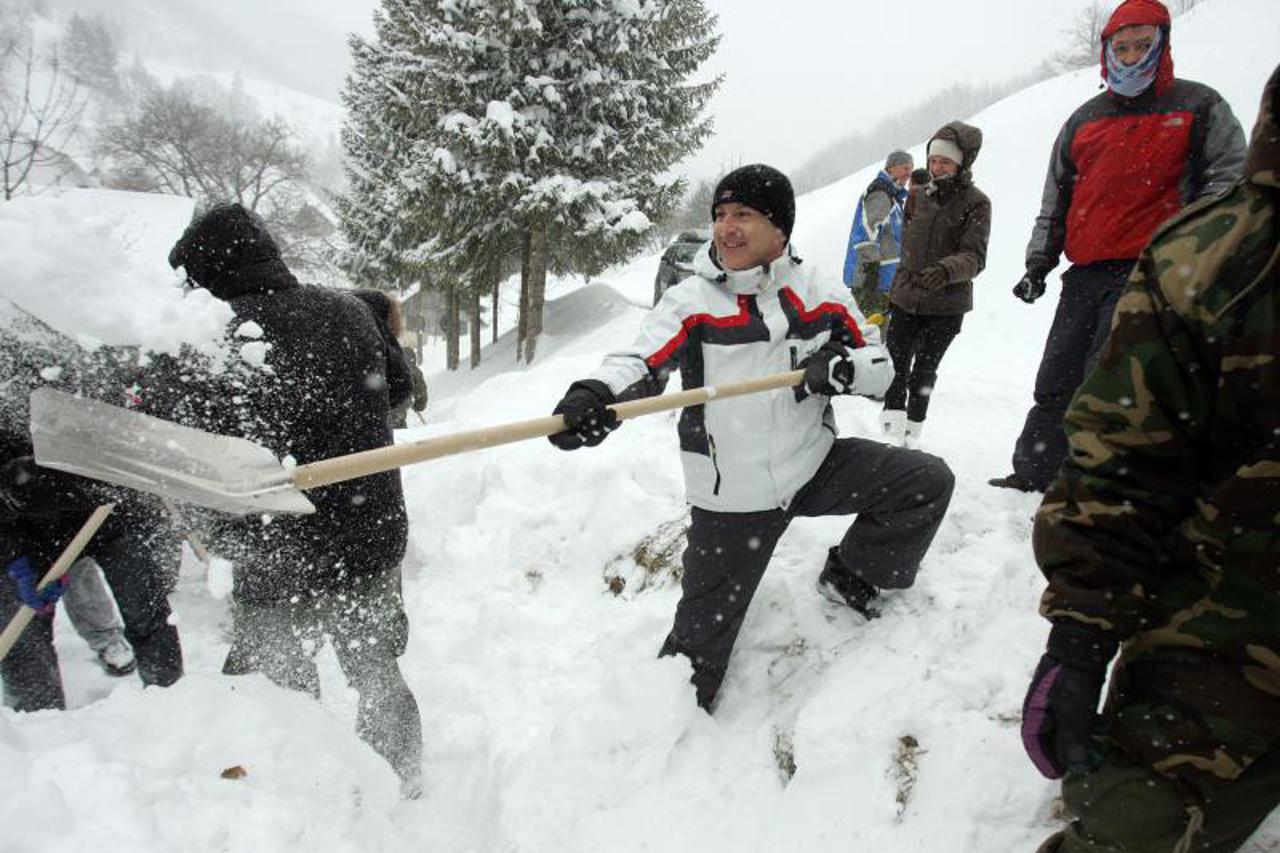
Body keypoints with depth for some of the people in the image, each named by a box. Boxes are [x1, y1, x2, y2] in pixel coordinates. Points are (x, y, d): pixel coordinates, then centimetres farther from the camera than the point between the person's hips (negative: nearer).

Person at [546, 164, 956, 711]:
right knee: (698, 640, 2)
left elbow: (880, 366, 2)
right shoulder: (689, 301, -11)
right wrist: (595, 394, -49)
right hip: (731, 497, -3)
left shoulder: (819, 293, -3)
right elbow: (639, 363, -26)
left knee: (928, 482, -3)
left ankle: (851, 574, 17)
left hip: (816, 465, 3)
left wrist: (842, 368, -23)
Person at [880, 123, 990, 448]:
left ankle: (912, 433, 20)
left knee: (924, 371, 6)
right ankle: (892, 426, 12)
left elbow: (974, 257, -18)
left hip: (946, 305, -4)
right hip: (906, 298, 4)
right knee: (895, 365, 1)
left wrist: (946, 270, -38)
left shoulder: (976, 203, -9)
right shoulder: (921, 195, 6)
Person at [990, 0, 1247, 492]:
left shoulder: (1198, 107, 7)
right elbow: (1055, 201, 20)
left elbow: (1227, 180, 2)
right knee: (1055, 383, 7)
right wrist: (1038, 263, 11)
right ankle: (1032, 475, 18)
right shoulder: (1084, 121, 18)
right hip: (1084, 275, 5)